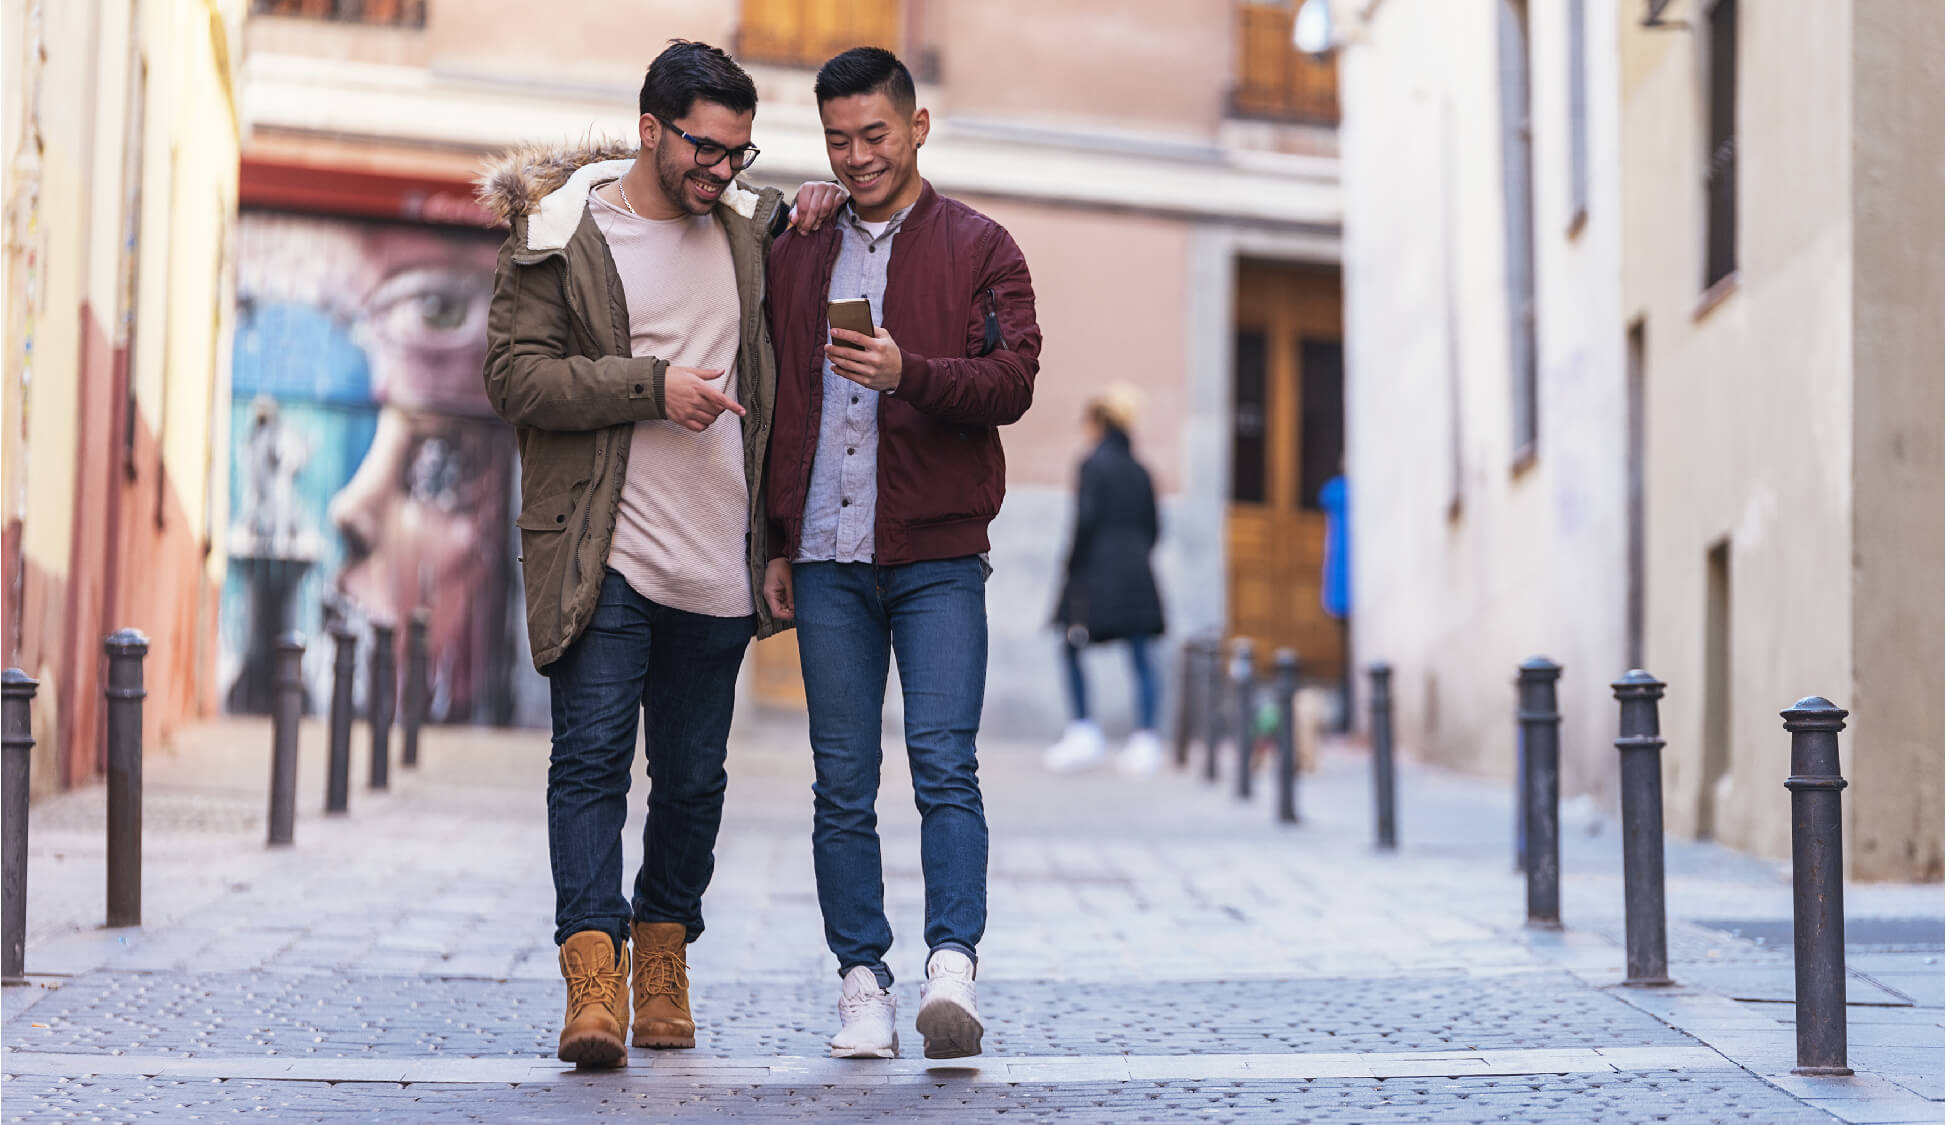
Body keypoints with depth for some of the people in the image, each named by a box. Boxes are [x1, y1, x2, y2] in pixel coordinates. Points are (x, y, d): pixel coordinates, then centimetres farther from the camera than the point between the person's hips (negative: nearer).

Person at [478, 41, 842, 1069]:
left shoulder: (747, 230, 13)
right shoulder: (559, 234, -1)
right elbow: (514, 376, -8)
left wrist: (813, 205, 13)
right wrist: (652, 385, -16)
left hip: (716, 562, 4)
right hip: (603, 558, -4)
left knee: (693, 777, 9)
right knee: (591, 760, -11)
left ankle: (663, 968, 22)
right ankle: (593, 977, -14)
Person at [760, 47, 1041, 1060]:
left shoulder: (980, 249, 6)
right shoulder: (795, 255, 15)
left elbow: (1012, 380, -6)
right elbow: (777, 405, 18)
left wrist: (907, 372, -23)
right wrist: (777, 543, 13)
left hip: (937, 557, -3)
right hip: (827, 560, 3)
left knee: (944, 765, -12)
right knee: (842, 786, 3)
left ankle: (951, 966, -13)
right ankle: (861, 984, 7)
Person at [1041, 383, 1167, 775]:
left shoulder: (1094, 464, -7)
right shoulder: (1140, 471, 13)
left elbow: (1086, 518, -16)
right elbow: (1152, 527, 15)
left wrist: (1073, 563, -6)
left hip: (1098, 571, -6)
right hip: (1137, 578, 6)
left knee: (1072, 648, 6)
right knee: (1140, 658, 4)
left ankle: (1084, 733, 0)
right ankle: (1145, 739, 1)